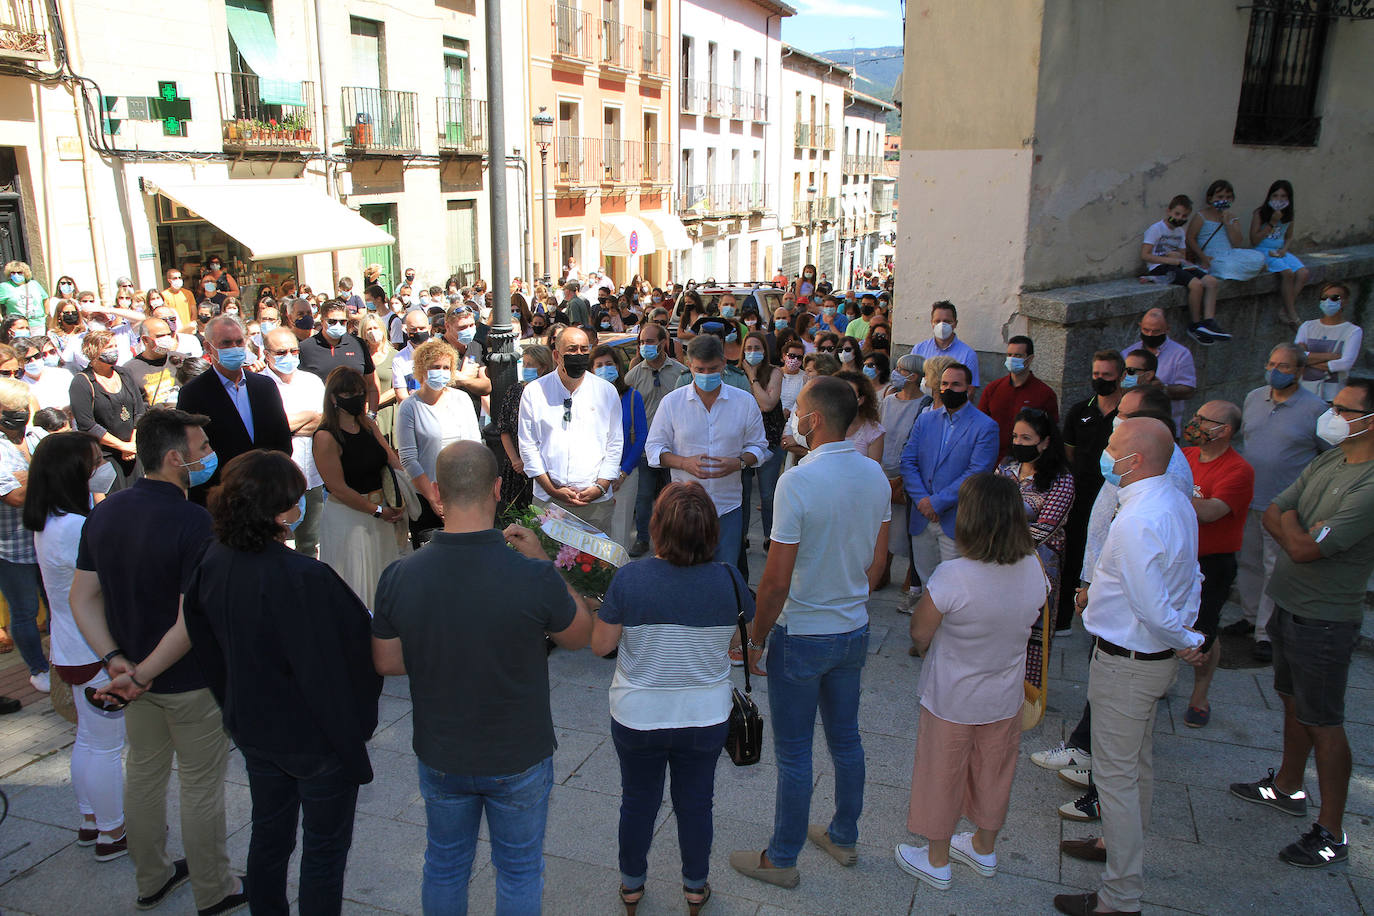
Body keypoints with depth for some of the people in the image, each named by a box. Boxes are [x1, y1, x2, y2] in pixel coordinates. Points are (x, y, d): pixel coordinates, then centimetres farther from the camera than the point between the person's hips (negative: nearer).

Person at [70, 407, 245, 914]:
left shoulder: (104, 512, -2)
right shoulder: (194, 522, -26)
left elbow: (83, 597, 0)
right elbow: (192, 619, -29)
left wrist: (115, 661, -8)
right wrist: (143, 675, -18)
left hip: (134, 675, 7)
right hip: (190, 682, -7)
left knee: (144, 774, 23)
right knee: (200, 788, 10)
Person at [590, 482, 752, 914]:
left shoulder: (629, 578, -21)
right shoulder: (728, 579, -17)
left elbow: (601, 645, -11)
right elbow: (756, 621, 4)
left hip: (637, 717, 0)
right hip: (706, 717, 1)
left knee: (638, 801, 21)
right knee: (696, 802, 21)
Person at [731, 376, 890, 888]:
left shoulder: (797, 481, -24)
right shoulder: (875, 475, -3)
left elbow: (776, 579, -21)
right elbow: (877, 562, 7)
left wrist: (757, 639, -9)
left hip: (802, 636, -7)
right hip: (854, 631, 7)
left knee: (793, 752, 7)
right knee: (845, 738, 20)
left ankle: (781, 859, 22)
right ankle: (844, 837, 38)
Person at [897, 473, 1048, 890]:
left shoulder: (952, 577, -31)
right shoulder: (1034, 571, -14)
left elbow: (919, 633, -18)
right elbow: (1027, 625, 3)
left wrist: (928, 650, 4)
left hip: (952, 699, -5)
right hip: (1005, 698, 5)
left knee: (943, 776, 16)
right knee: (993, 773, 25)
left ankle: (937, 861, 34)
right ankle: (984, 849, 46)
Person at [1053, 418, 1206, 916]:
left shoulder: (1136, 523, -30)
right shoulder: (1177, 503, 3)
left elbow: (1153, 608, -29)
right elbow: (1192, 578, 12)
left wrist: (1186, 643, -11)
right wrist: (1186, 638, 10)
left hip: (1127, 663, -10)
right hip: (1157, 656, 10)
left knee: (1115, 774, 2)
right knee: (1138, 762, 26)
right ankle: (1121, 845, 46)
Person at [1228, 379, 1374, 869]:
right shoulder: (1328, 462, 4)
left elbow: (1303, 547, -25)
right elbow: (1271, 515, 5)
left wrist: (1290, 523, -5)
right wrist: (1298, 531, -15)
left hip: (1324, 621, -9)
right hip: (1288, 604, 9)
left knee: (1323, 723, 2)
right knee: (1293, 702, 23)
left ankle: (1331, 834, 14)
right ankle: (1288, 787, 42)